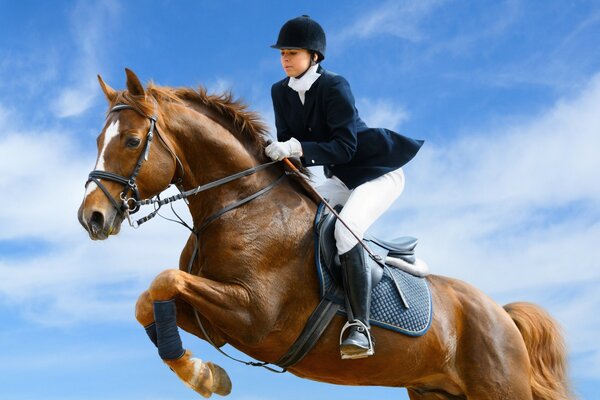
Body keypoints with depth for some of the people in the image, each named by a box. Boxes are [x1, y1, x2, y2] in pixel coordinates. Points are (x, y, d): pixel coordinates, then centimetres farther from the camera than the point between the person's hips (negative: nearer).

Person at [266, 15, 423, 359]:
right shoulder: (281, 92, 1)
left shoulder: (334, 87, -20)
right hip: (342, 179, 9)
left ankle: (360, 327, -33)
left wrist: (299, 149, -38)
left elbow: (344, 147, -27)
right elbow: (288, 140, 1)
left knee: (345, 229, -30)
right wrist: (279, 154, -21)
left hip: (380, 174, -9)